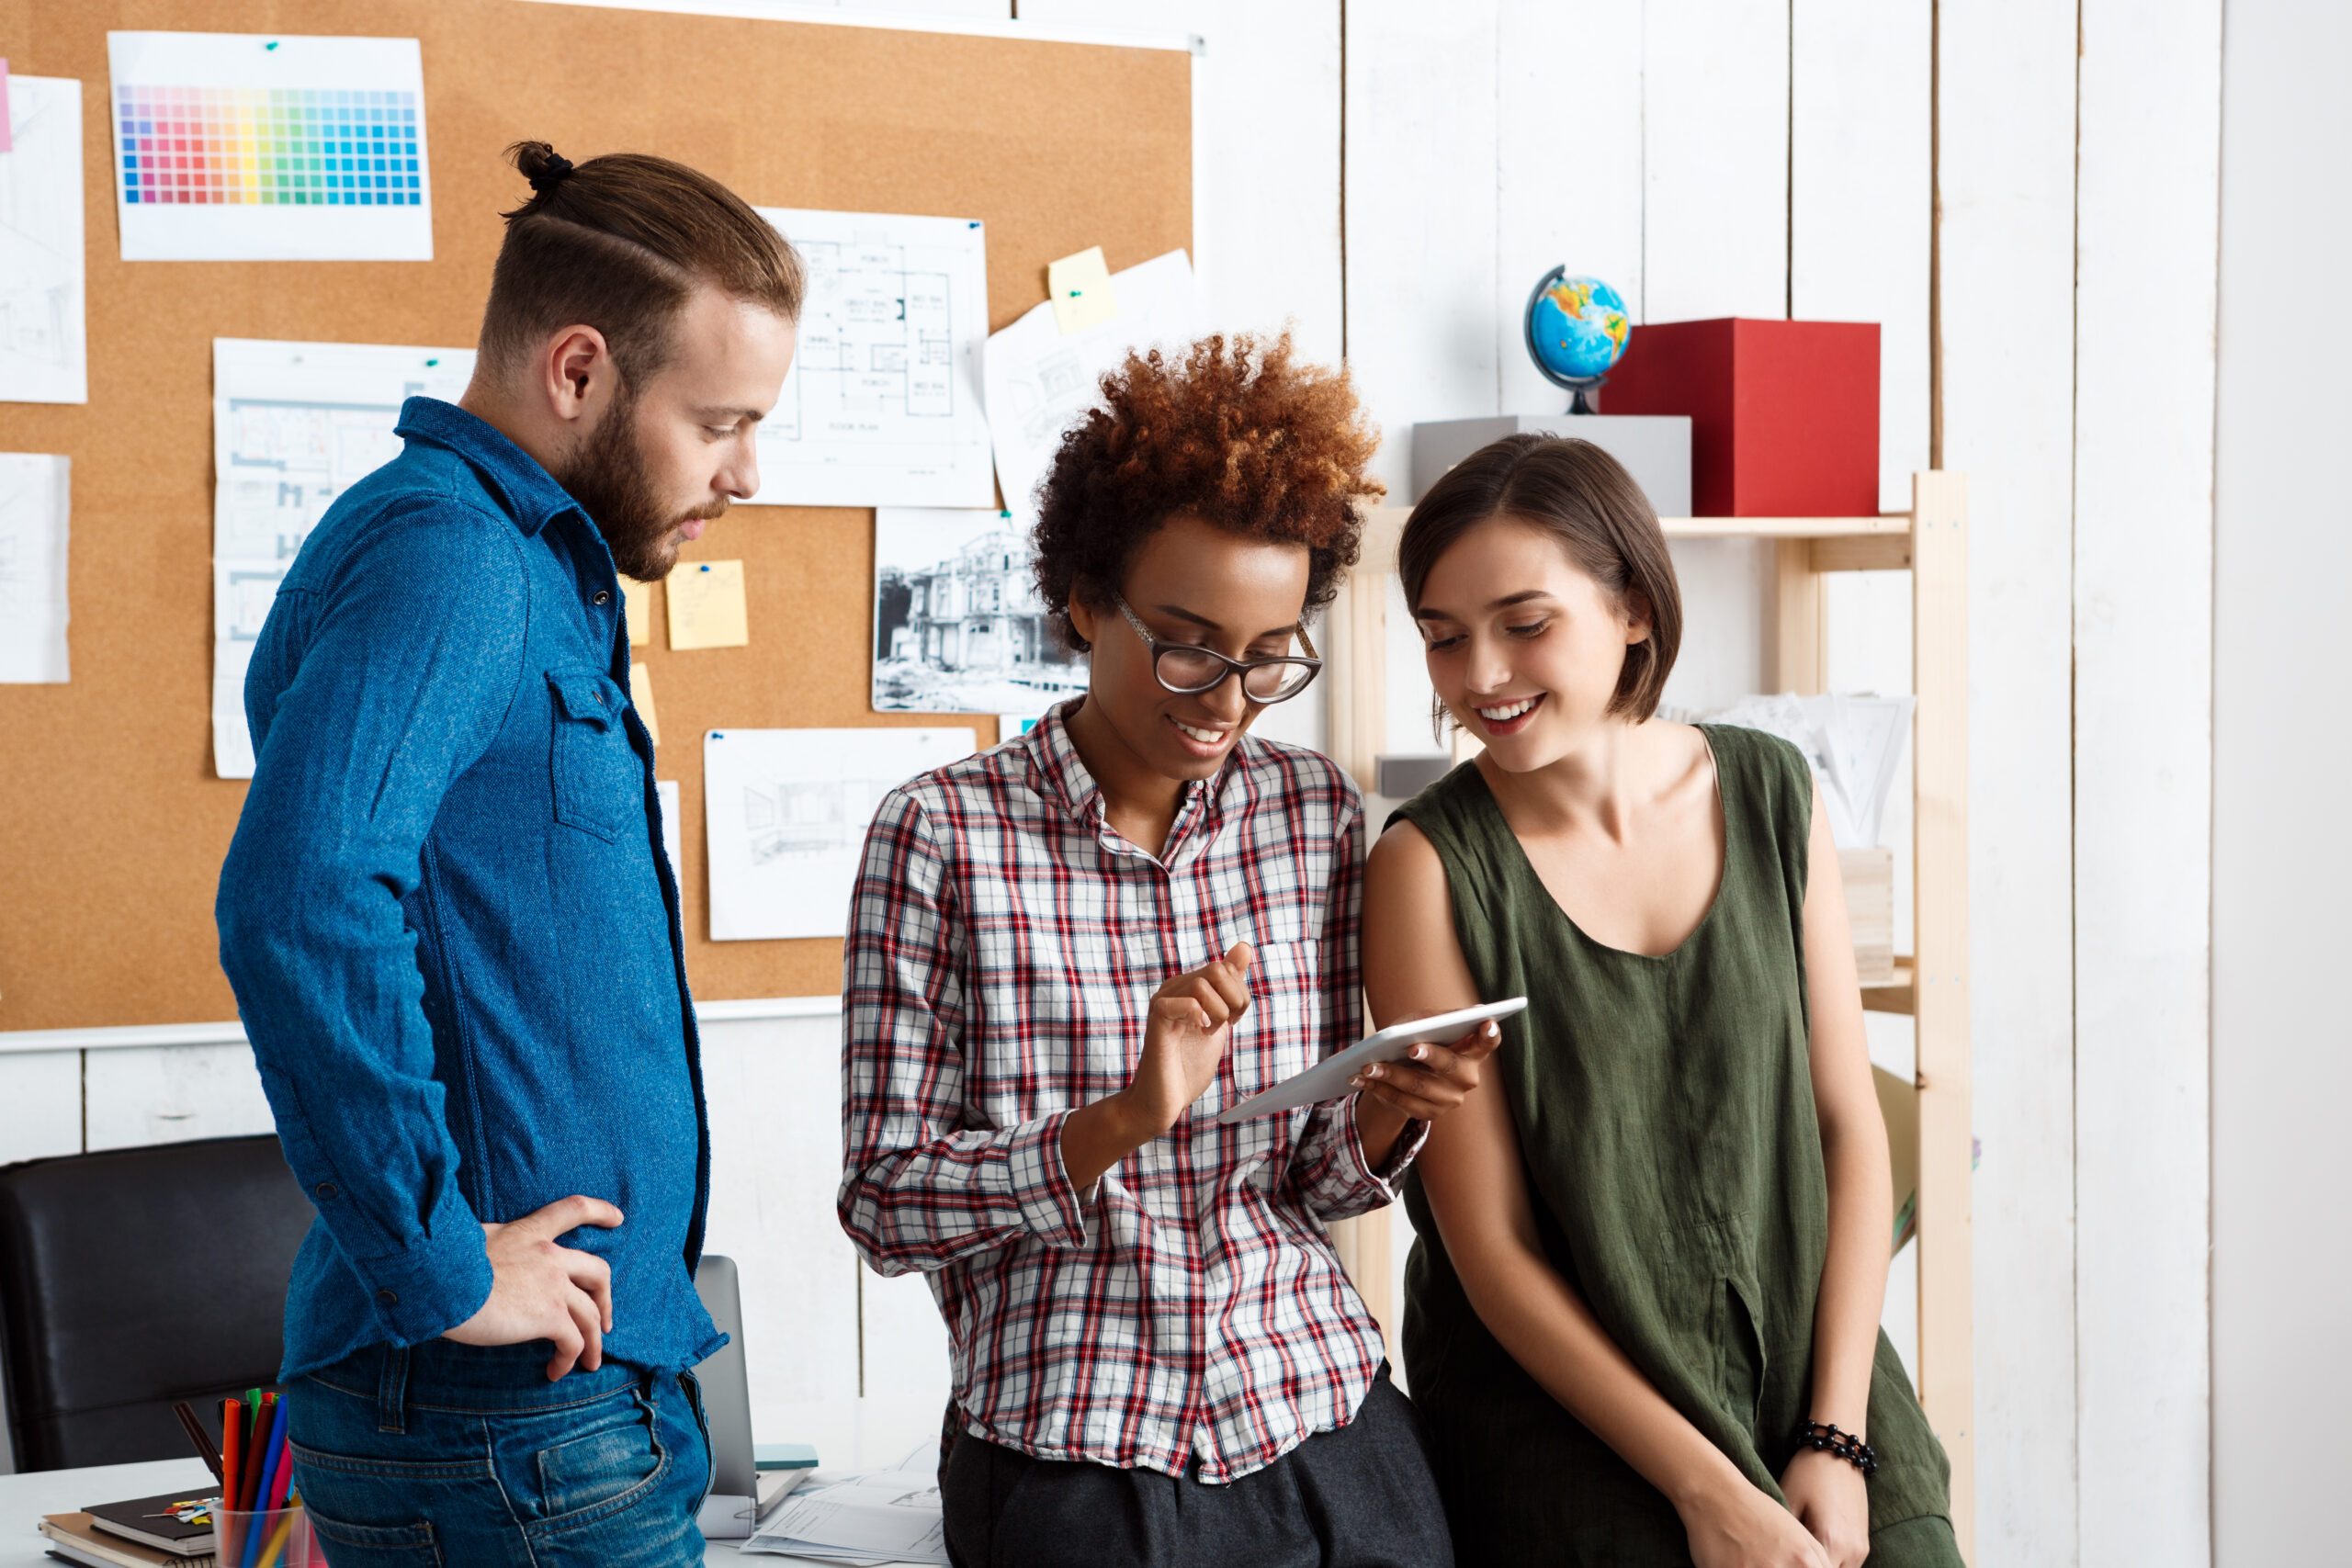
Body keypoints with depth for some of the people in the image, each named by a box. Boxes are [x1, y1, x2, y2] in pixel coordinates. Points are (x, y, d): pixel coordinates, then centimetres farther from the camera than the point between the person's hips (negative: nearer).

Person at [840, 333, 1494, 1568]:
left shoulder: (1317, 815, 3)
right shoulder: (943, 834, -8)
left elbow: (1305, 1183, 9)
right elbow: (885, 1204, -10)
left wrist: (1384, 1116, -12)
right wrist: (1125, 1121, -23)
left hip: (1330, 1434, 4)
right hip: (1068, 1469, -4)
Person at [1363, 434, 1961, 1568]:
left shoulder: (1771, 795, 2)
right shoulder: (1429, 867, -9)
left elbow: (1849, 1125, 4)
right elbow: (1490, 1248, -9)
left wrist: (1837, 1438, -4)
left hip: (1804, 1363, 3)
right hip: (1558, 1412, -3)